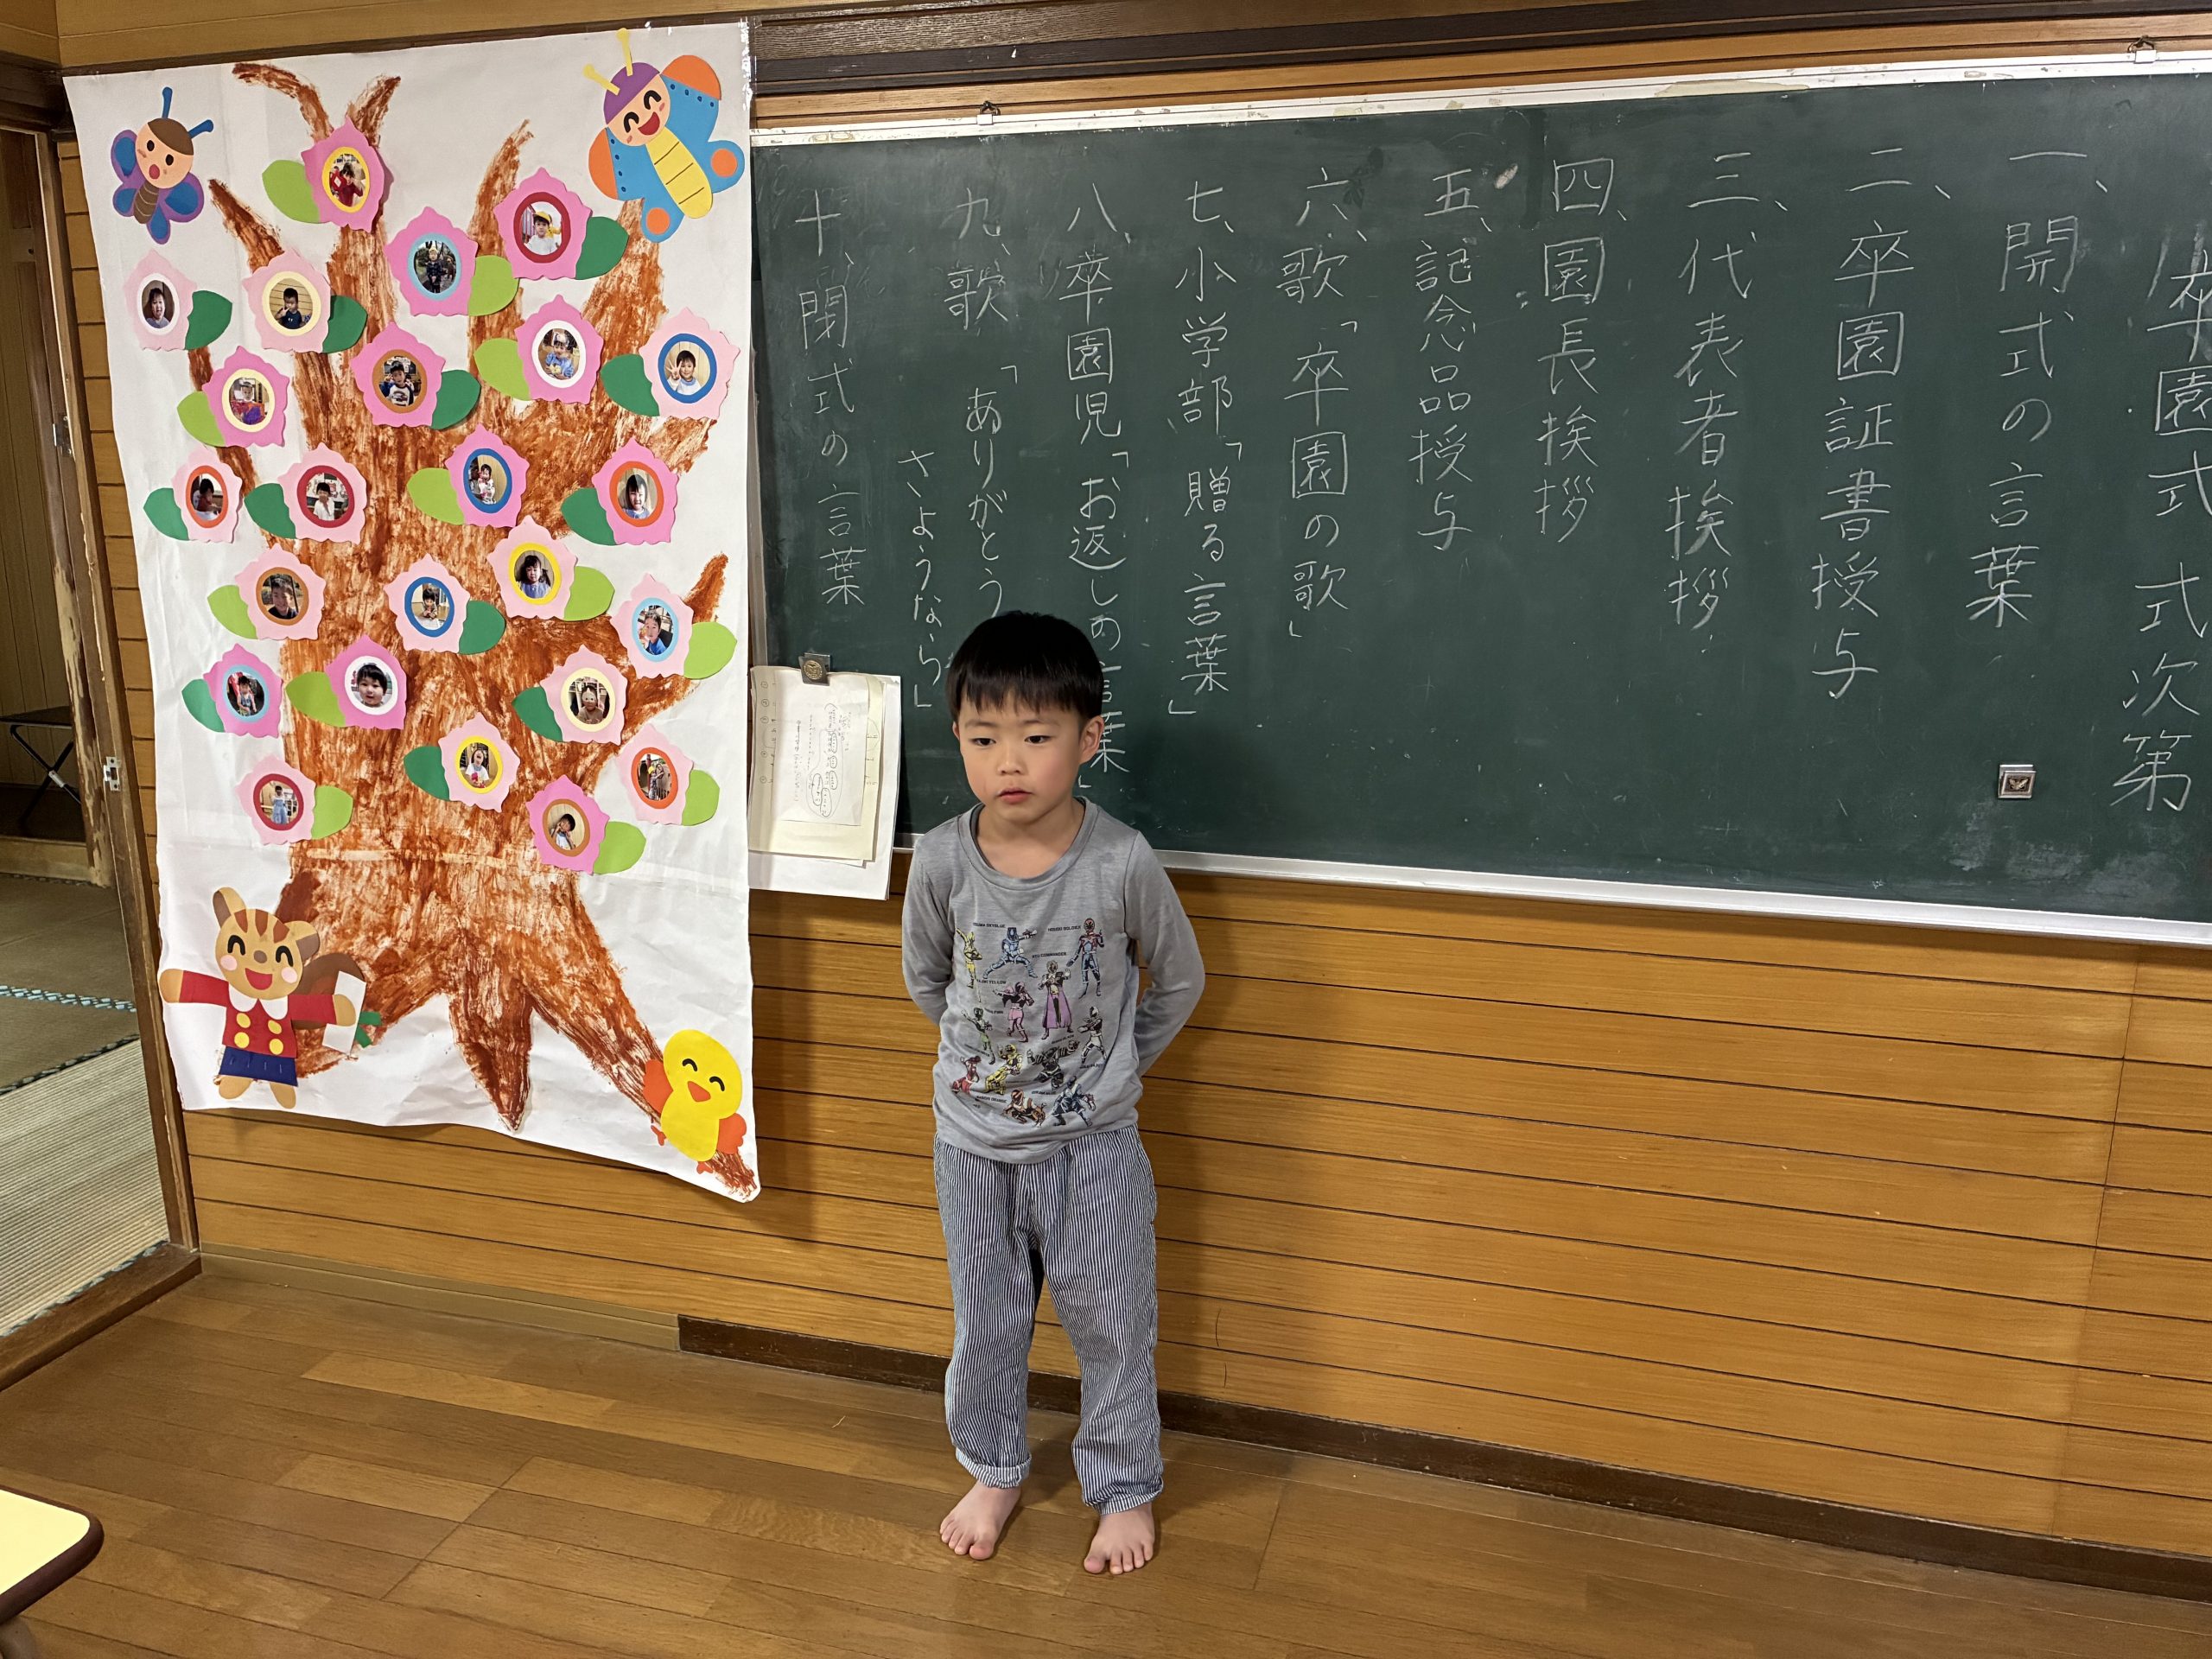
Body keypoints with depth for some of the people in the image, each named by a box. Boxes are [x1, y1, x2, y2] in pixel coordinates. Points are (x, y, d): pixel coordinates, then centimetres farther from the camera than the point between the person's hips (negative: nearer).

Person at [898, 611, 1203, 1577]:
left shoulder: (1121, 862, -19)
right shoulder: (941, 859, -14)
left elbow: (1180, 979, -1)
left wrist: (1114, 1063, 5)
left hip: (1093, 1142, -2)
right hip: (973, 1141, 2)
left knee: (1111, 1324, 13)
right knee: (985, 1322, 19)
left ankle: (1123, 1488, 37)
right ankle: (994, 1472, 44)